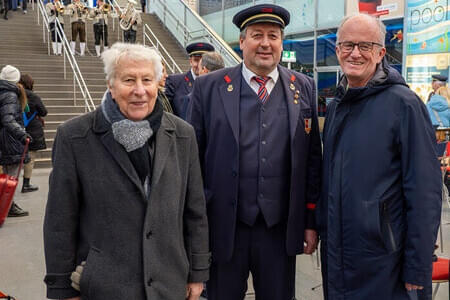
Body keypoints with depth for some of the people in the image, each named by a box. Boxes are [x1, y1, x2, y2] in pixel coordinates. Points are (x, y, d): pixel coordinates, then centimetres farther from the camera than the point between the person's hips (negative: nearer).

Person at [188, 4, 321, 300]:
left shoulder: (303, 87, 3)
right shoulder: (209, 87, -3)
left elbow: (312, 158, 5)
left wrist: (311, 221, 5)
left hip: (281, 229, 2)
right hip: (224, 227, -1)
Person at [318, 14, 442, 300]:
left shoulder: (404, 104, -13)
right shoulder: (335, 107, 8)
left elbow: (424, 192, -15)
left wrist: (418, 269, -15)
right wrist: (322, 228, 13)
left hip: (382, 261, -6)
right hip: (333, 251, 6)